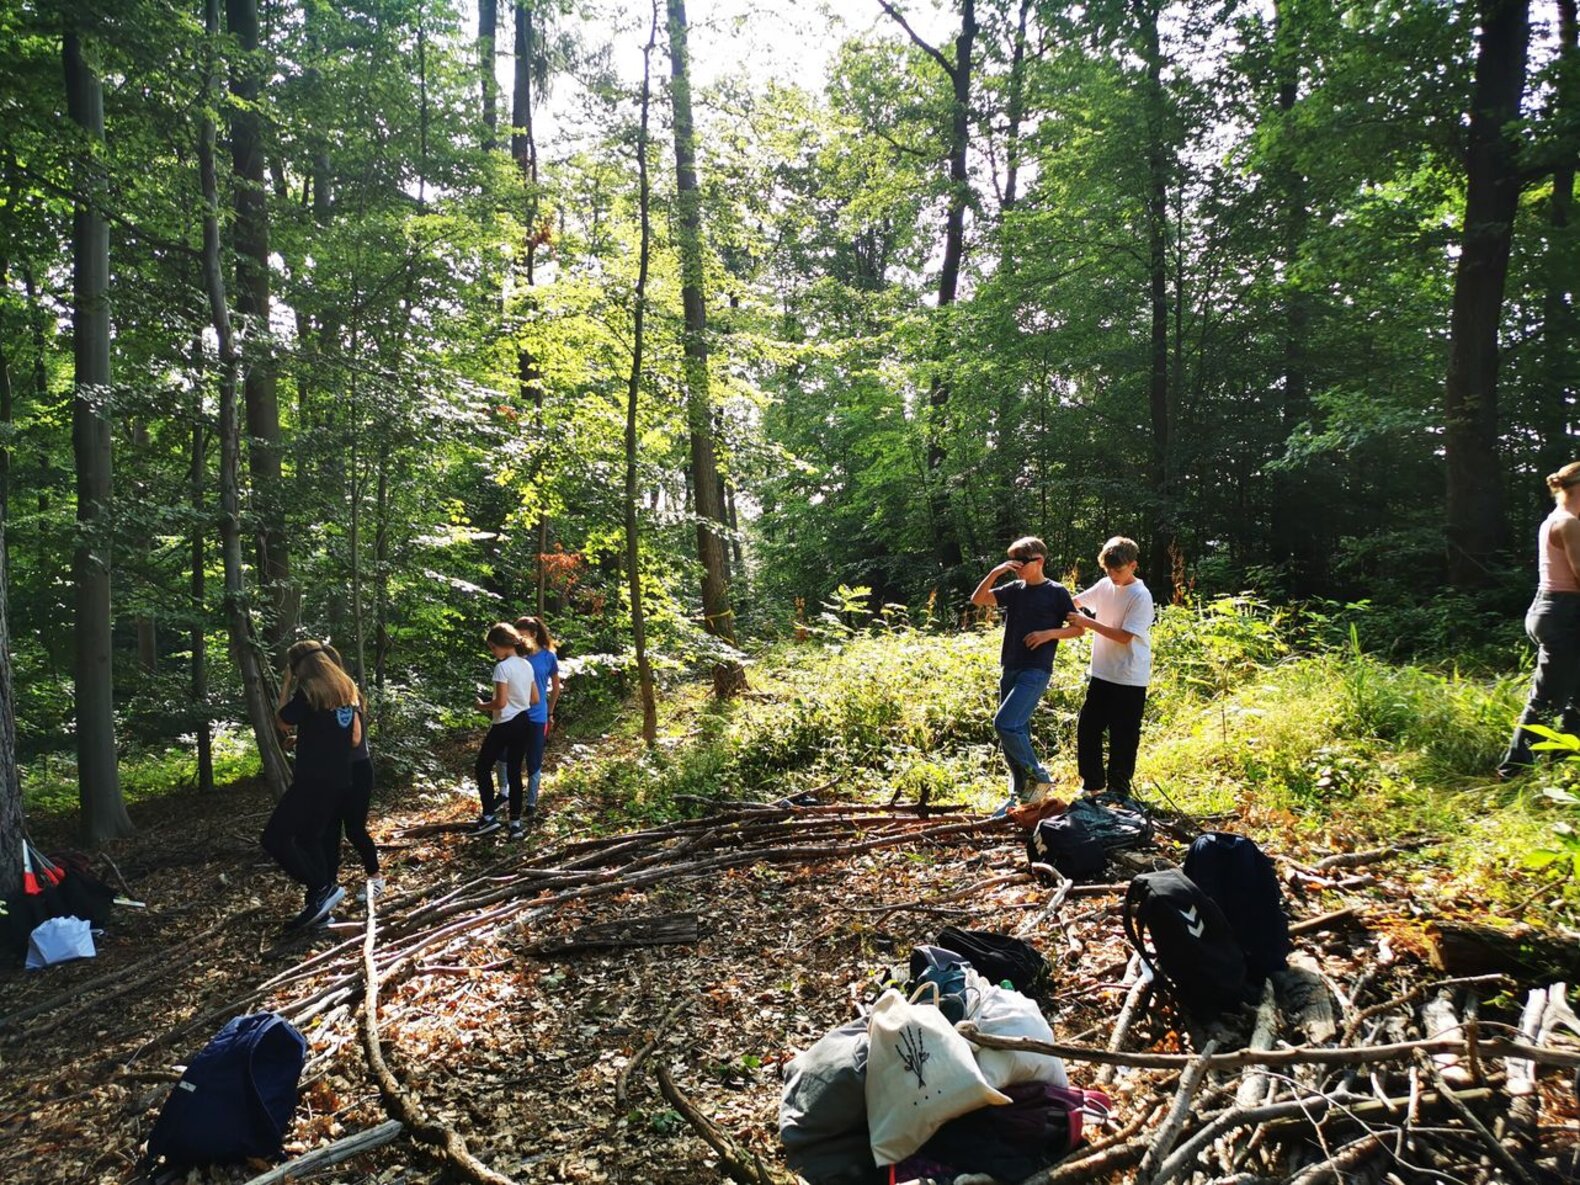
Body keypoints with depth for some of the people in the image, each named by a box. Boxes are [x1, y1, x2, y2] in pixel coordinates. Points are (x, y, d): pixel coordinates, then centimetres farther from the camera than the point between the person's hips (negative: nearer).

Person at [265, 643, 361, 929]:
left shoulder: (308, 691, -10)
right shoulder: (346, 690, 12)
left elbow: (283, 720, 6)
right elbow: (355, 739, 14)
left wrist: (286, 685, 12)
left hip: (314, 780, -8)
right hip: (340, 780, 8)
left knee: (274, 838, -3)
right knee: (310, 838, 18)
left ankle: (323, 889, -7)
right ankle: (318, 906, 17)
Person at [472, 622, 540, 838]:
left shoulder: (503, 667, -17)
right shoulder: (527, 665, 6)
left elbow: (500, 702, -20)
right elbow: (534, 699, 11)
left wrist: (483, 706, -3)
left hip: (504, 725, -7)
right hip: (522, 723, 7)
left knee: (482, 768, 10)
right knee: (514, 772, 11)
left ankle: (489, 817, 11)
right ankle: (516, 822, 12)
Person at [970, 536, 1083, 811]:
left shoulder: (1056, 592, -2)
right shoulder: (1014, 589, 11)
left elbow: (1077, 628, 1)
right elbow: (977, 599, 6)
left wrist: (1048, 634, -15)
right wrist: (995, 572, -5)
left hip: (1036, 671, -6)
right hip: (1010, 669, 6)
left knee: (1005, 723, -19)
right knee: (1015, 729, 9)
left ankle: (1039, 776, -1)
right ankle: (1020, 791, 20)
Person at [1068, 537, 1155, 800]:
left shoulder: (1141, 597, -15)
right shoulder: (1105, 586, 4)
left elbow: (1125, 636, -20)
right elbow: (1075, 601, 18)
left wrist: (1087, 623, -20)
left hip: (1129, 679, -6)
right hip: (1101, 674, 7)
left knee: (1123, 738, 3)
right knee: (1086, 728, 10)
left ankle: (1118, 790, 17)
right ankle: (1093, 783, 24)